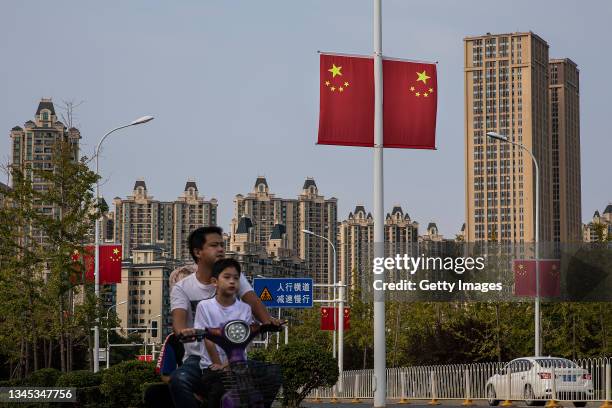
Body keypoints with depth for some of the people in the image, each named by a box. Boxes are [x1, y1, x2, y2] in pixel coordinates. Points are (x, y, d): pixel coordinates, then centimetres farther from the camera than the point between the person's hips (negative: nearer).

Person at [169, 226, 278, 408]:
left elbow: (252, 301, -9)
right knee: (179, 380, -35)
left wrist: (267, 320, -32)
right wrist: (183, 331, -42)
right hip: (198, 358, -2)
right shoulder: (182, 288, 0)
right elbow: (178, 317, -17)